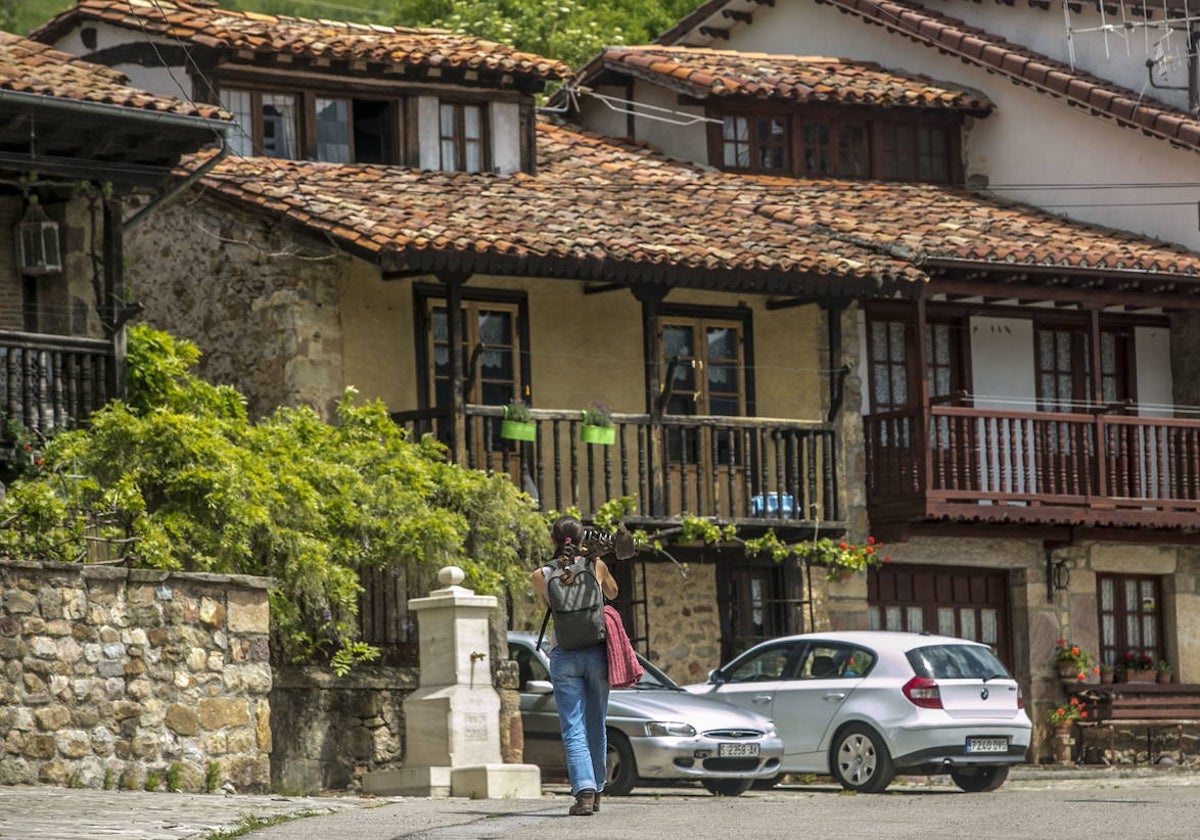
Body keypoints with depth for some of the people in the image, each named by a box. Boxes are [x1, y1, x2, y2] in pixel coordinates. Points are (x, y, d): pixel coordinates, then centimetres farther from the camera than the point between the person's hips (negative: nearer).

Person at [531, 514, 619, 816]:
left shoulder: (541, 576, -2)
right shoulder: (596, 566, 0)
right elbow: (612, 592, 20)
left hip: (564, 656, -1)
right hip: (596, 652, 1)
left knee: (573, 729, -4)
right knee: (595, 727, 13)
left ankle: (584, 791, -20)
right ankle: (595, 792, 20)